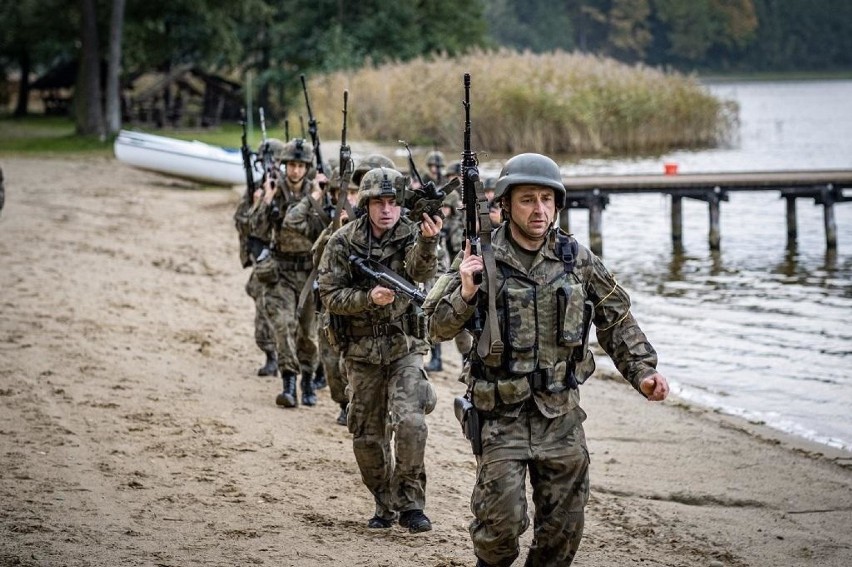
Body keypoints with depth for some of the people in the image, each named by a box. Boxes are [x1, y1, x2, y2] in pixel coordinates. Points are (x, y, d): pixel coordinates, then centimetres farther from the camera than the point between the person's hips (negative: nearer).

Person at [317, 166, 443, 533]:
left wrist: (428, 240, -47)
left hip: (405, 348, -2)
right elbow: (330, 296, -7)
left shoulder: (411, 235, -6)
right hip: (362, 353, 2)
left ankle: (410, 504, -9)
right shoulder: (343, 243, -4)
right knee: (367, 436, 8)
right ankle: (384, 505, 25)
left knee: (410, 422, -20)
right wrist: (369, 298, -24)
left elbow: (421, 271, -26)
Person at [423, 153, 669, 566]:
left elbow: (616, 321, 12)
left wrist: (642, 370, 1)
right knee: (502, 520, -7)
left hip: (561, 416, 3)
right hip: (501, 415, -3)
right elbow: (439, 328, -5)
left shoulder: (578, 260, 3)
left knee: (563, 529, 8)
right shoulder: (481, 258, -6)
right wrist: (465, 292, -23)